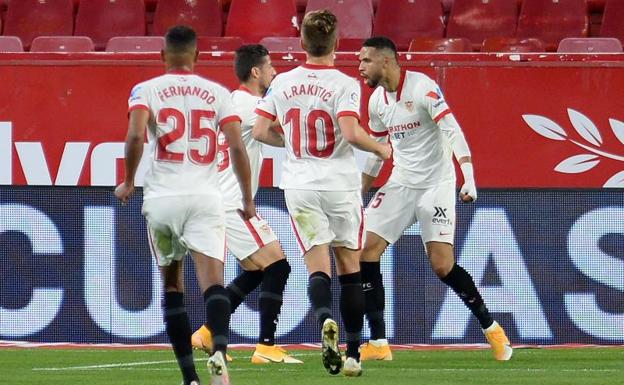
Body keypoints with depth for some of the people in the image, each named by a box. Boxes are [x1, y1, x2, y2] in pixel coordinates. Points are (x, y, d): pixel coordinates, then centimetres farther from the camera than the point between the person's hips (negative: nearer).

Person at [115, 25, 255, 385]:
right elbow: (237, 147, 0)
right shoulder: (217, 94, 8)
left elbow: (136, 135, -13)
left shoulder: (147, 90, 4)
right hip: (205, 198, 0)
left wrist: (129, 182, 1)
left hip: (163, 197, 0)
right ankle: (219, 351, -38)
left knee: (172, 284, 15)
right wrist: (247, 199, 10)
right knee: (213, 281, -10)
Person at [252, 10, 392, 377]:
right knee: (350, 267, 11)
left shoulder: (282, 83, 2)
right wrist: (381, 148, -3)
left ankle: (326, 320, -32)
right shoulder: (345, 85, -9)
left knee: (318, 267, 0)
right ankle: (353, 353, 11)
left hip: (300, 188, 2)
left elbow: (260, 131, 5)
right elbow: (351, 132, -22)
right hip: (341, 185, -2)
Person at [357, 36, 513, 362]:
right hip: (400, 184, 7)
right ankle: (378, 344, -3)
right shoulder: (376, 101, 7)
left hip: (436, 185, -7)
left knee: (443, 266, -13)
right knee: (366, 251, -8)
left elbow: (453, 131, -22)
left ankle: (491, 329, 9)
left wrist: (469, 178, -32)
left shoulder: (421, 88, -16)